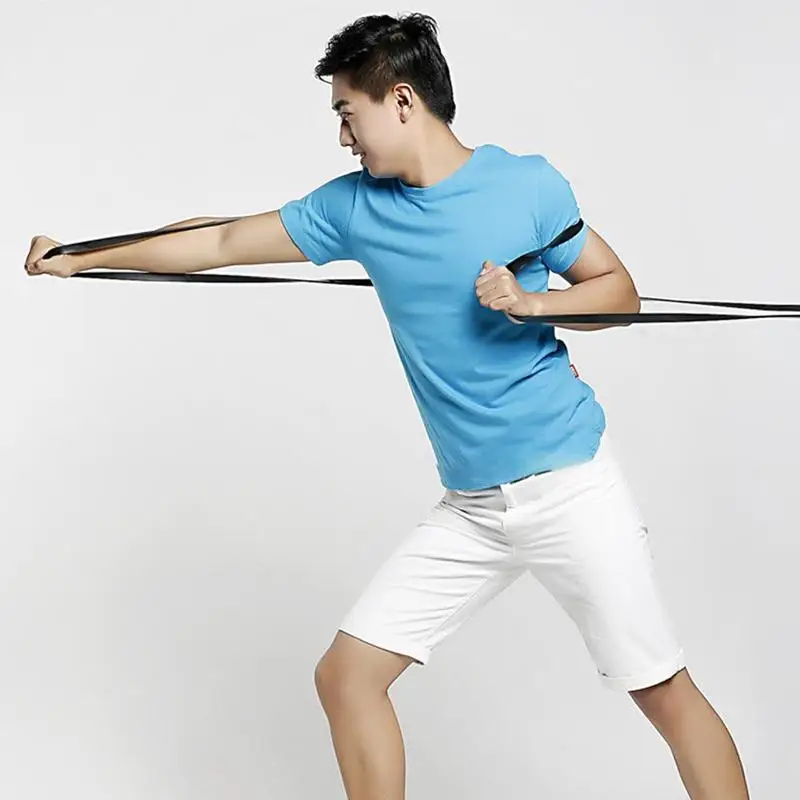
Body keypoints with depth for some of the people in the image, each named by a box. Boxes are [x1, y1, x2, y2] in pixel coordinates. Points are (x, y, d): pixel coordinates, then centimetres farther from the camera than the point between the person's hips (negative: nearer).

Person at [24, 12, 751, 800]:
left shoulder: (527, 183, -6)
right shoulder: (354, 205, 4)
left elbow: (620, 291, 3)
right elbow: (221, 242, 12)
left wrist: (535, 302, -16)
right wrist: (80, 258, 16)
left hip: (569, 483, -4)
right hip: (470, 507, 4)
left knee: (663, 691, -2)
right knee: (345, 675, 1)